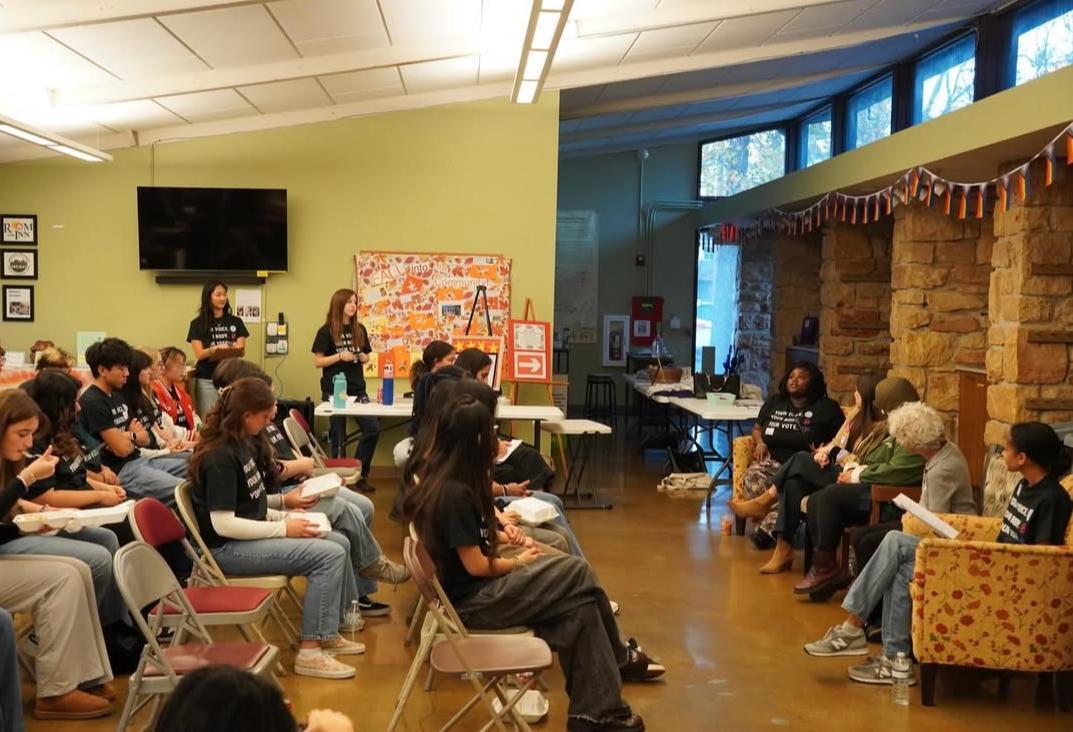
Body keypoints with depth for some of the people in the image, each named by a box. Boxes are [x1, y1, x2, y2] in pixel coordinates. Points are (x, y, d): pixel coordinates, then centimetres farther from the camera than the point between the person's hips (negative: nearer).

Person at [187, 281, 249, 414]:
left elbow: (242, 351, 4)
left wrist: (236, 349, -20)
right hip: (207, 381, -2)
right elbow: (199, 354, -6)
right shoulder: (198, 324, 3)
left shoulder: (236, 322, 9)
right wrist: (216, 349, -25)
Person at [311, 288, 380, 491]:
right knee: (338, 436, 3)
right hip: (334, 390, -4)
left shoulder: (359, 330, 9)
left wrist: (363, 358, -5)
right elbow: (317, 361, -6)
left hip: (358, 388, 4)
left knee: (373, 429, -5)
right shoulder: (326, 331, -4)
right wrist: (340, 356, -18)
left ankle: (358, 473, 8)